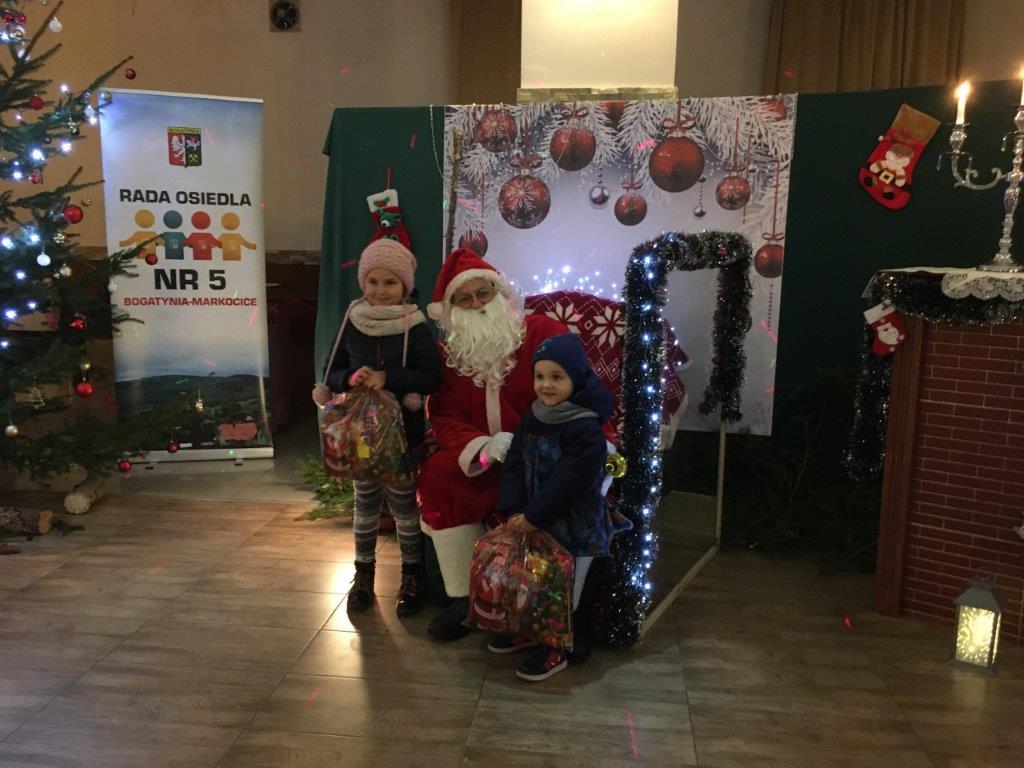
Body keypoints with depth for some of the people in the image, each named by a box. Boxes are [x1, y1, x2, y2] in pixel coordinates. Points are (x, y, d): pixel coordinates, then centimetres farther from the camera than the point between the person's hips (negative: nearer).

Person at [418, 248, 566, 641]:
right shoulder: (452, 353, 8)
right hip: (487, 460, 4)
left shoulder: (543, 332, -6)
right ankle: (464, 599, -11)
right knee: (437, 474, -21)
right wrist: (481, 447, -23)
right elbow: (444, 418, -1)